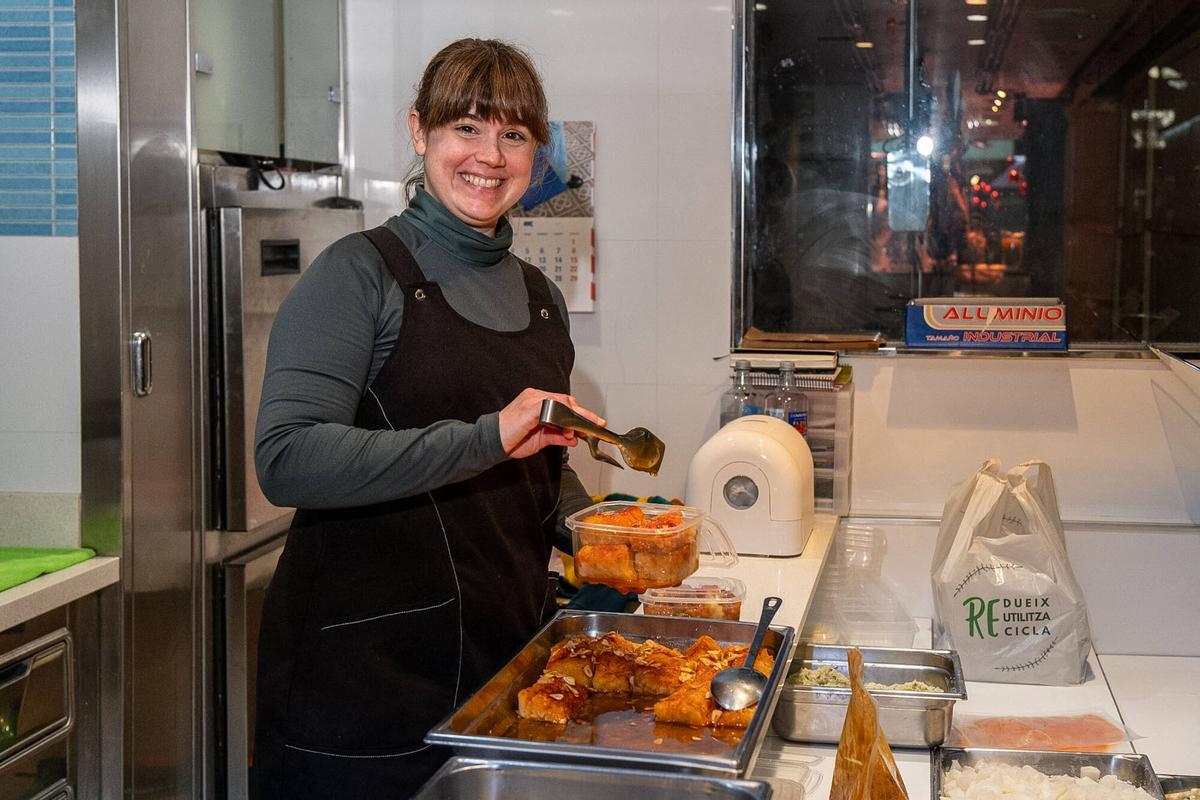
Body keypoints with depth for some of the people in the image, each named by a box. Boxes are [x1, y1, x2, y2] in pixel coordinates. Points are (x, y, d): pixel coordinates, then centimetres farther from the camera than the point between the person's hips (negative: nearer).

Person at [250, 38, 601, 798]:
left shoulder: (540, 296, 12)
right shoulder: (361, 273, -9)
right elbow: (286, 459, -21)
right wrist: (484, 438, -28)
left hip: (509, 655, 6)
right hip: (370, 667, -6)